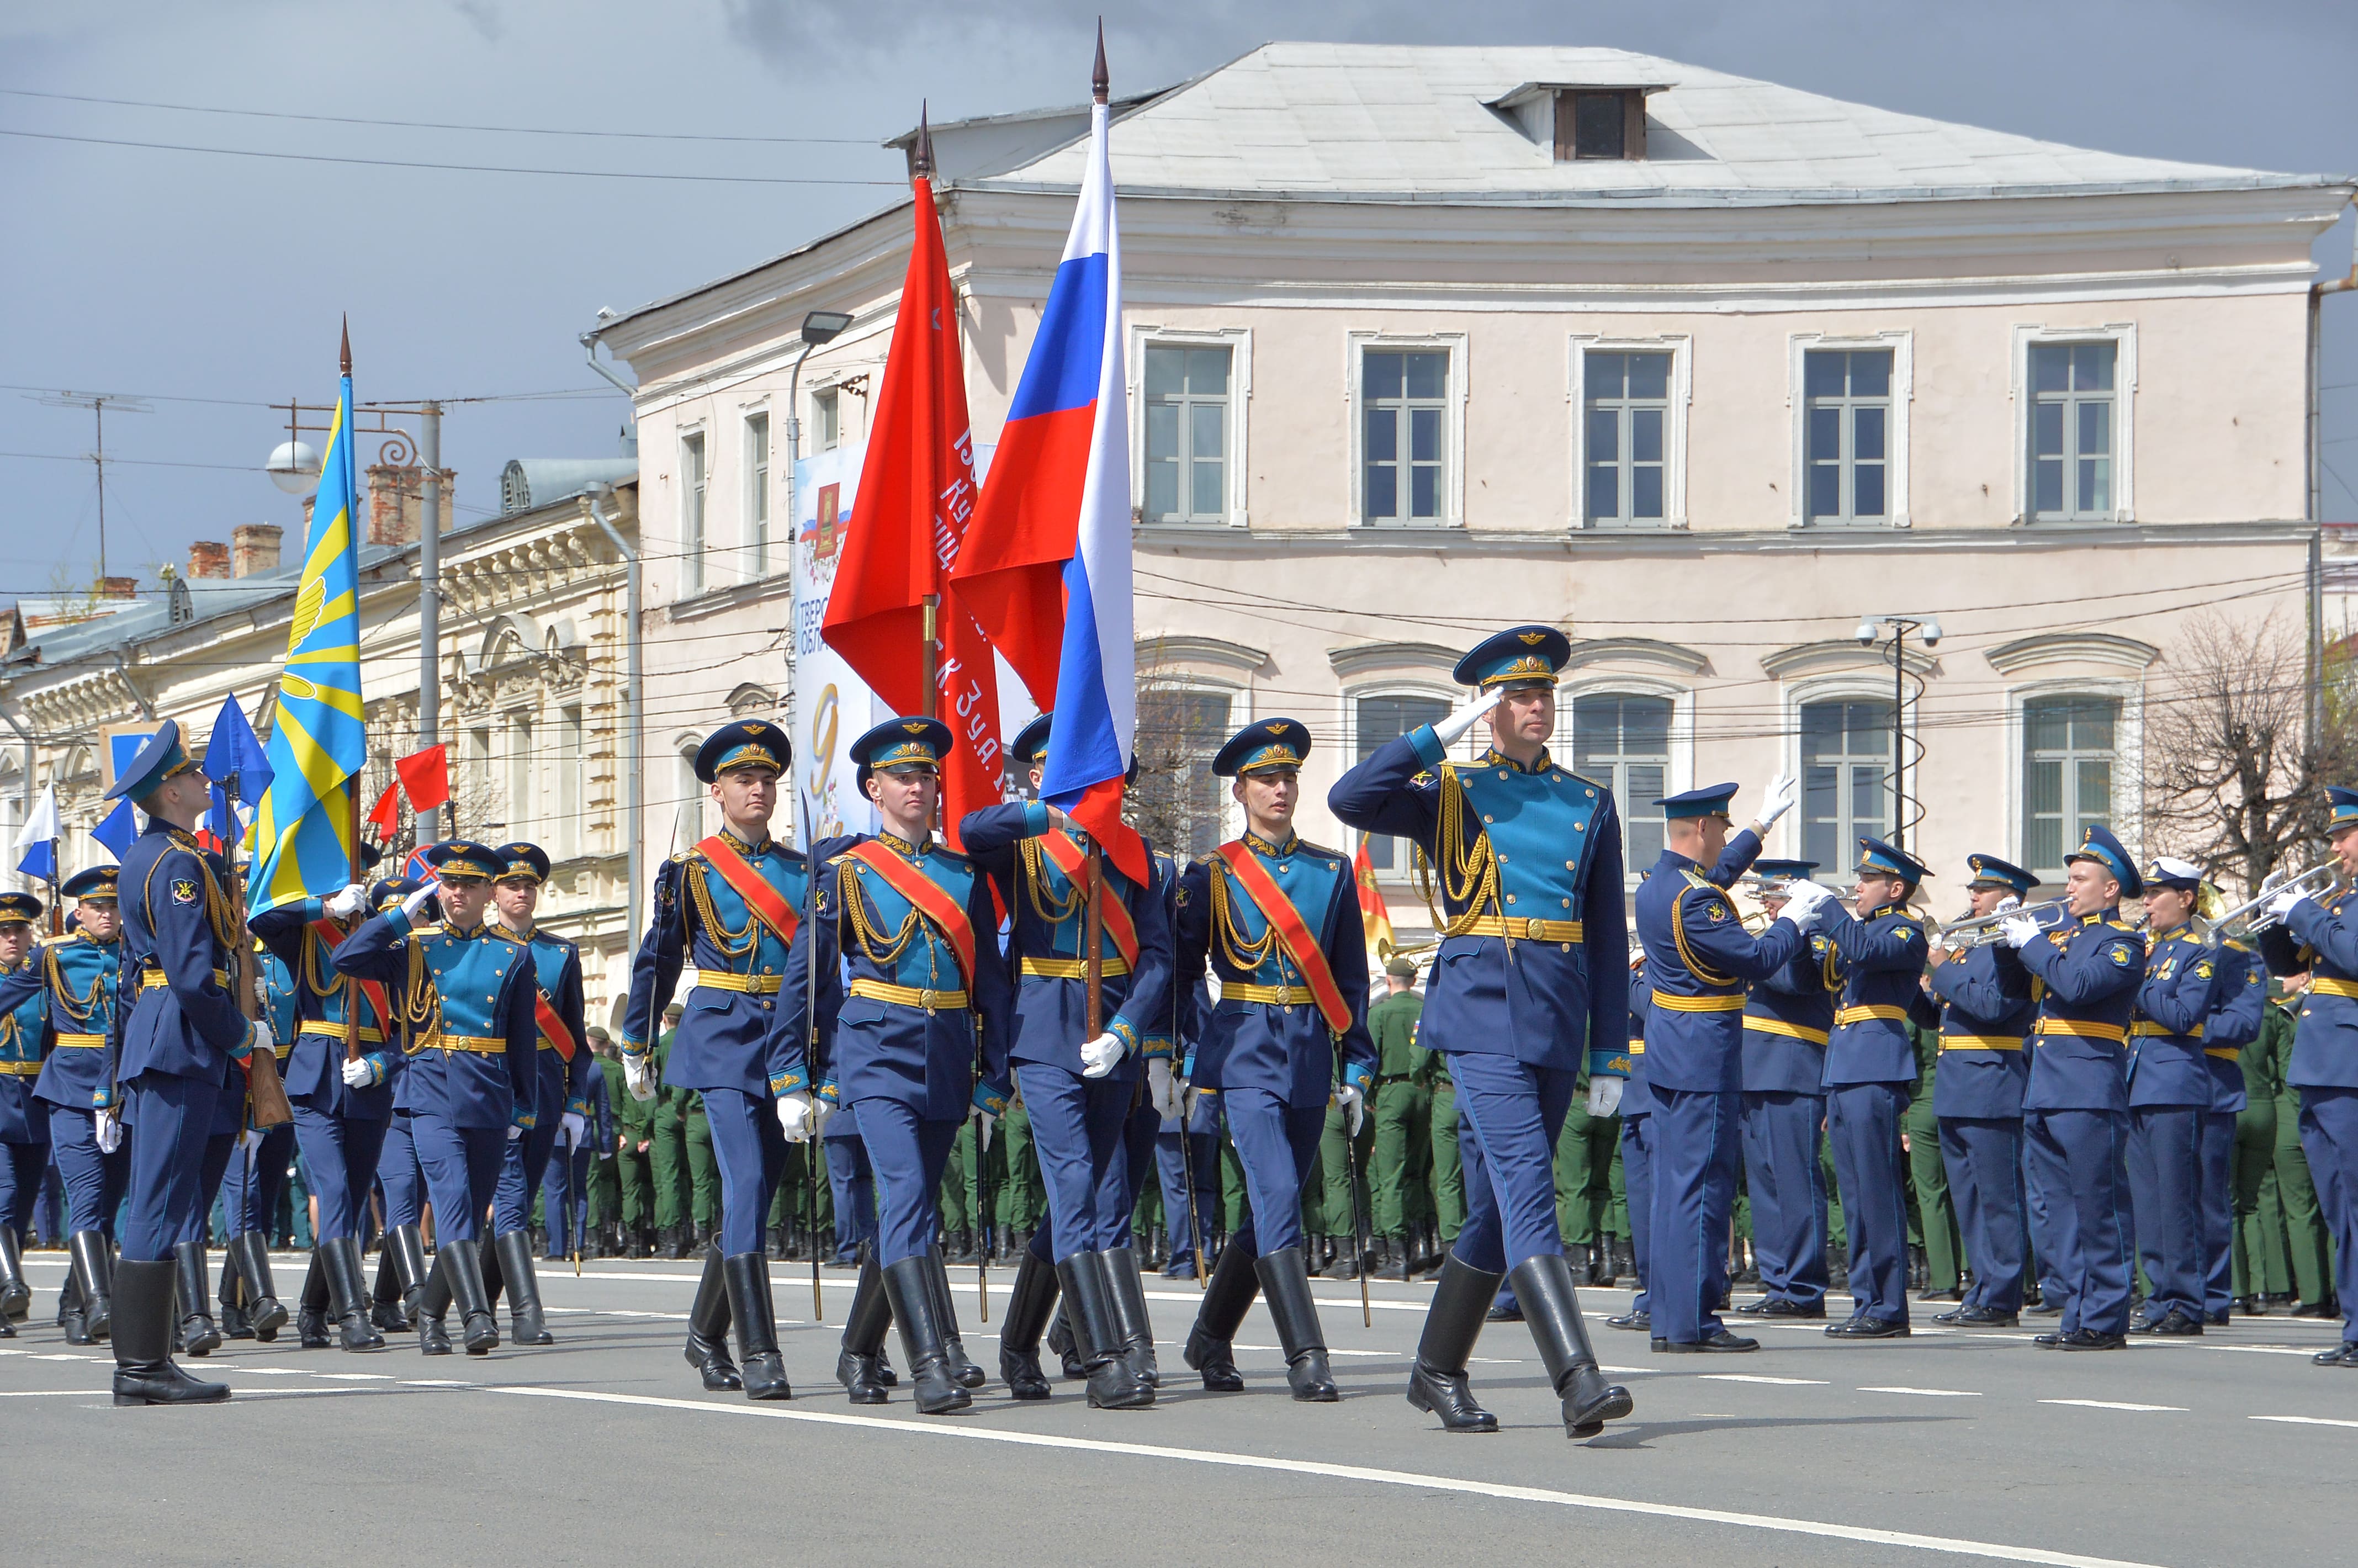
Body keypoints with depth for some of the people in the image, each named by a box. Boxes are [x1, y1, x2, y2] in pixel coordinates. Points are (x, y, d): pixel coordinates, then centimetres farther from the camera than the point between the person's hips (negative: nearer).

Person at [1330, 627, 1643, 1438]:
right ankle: (1578, 1380, -25)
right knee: (1527, 1188, -16)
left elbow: (1608, 938, 14)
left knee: (1499, 1201, 11)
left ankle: (1438, 1370, 26)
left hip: (1558, 1025, 5)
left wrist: (1609, 1056, 10)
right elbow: (1351, 800, -15)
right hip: (1482, 1012, -5)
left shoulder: (1590, 805, 13)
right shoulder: (1452, 792, 3)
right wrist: (1444, 732, -13)